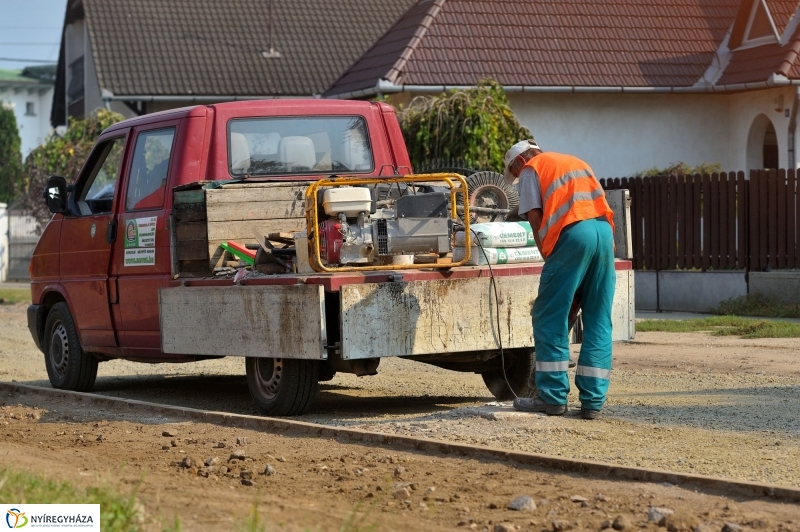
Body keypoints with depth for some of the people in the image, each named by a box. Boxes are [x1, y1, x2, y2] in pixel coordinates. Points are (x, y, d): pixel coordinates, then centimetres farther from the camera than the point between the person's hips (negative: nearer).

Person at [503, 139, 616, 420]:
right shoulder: (576, 162, 33)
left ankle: (553, 396, 2)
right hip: (604, 229, 6)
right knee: (598, 321, 7)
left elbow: (535, 218, 4)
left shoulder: (531, 169, 15)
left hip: (572, 233, -6)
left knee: (549, 319, 2)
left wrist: (547, 256, 11)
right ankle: (593, 401, 6)